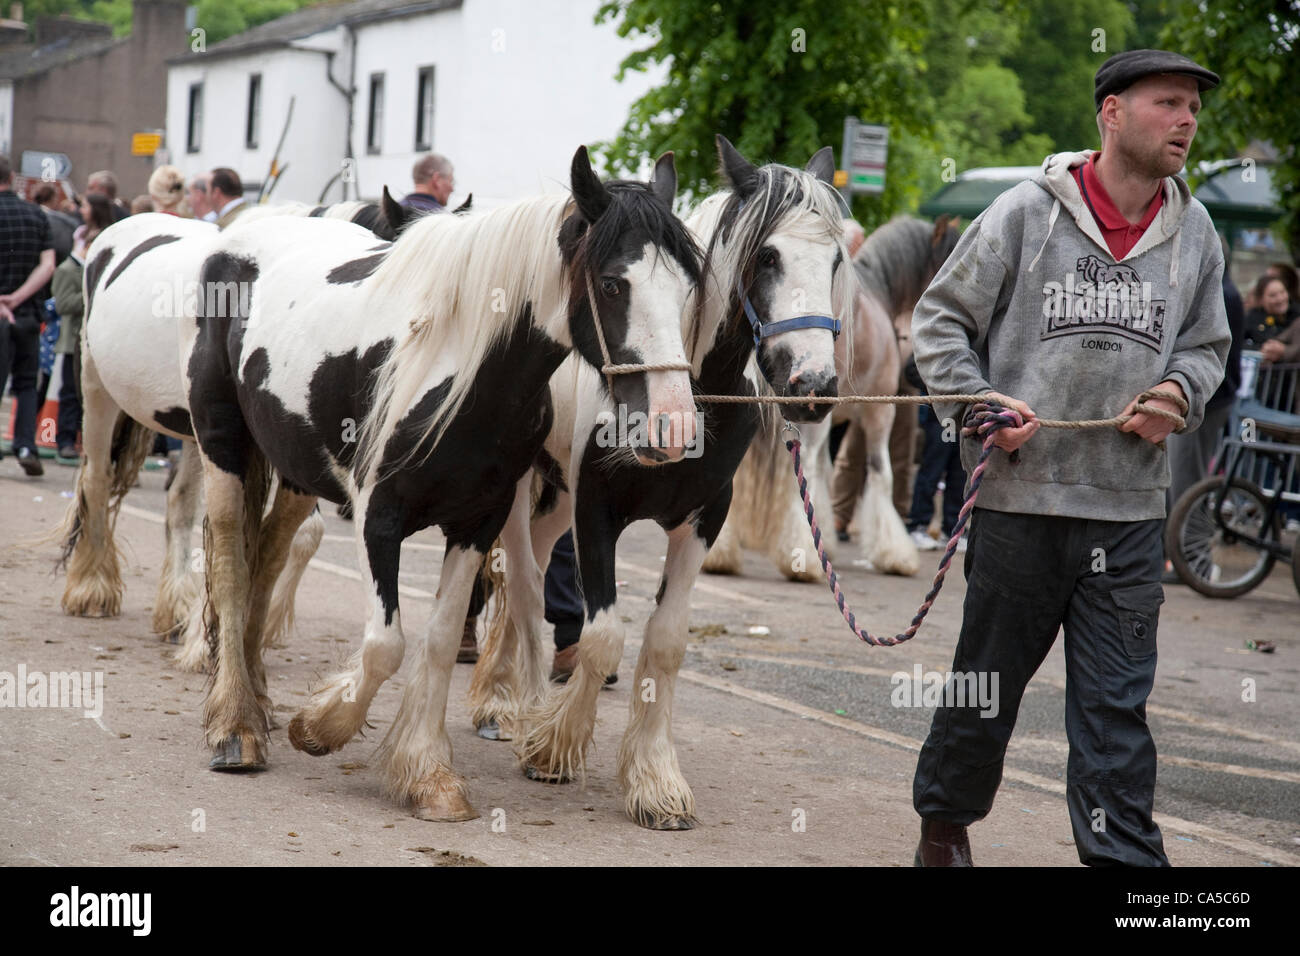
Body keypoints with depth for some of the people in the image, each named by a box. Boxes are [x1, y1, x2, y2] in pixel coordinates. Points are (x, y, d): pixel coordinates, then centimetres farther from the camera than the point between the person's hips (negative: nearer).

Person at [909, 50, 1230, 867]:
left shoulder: (1195, 231, 7)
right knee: (988, 681, 13)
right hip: (1021, 494, -2)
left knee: (1116, 705, 1)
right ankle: (944, 822, 33)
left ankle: (1126, 857, 5)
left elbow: (1208, 343, 19)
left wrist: (1181, 393, -1)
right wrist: (979, 403, -11)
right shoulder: (1027, 213, -4)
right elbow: (942, 317, 2)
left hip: (1131, 506, 2)